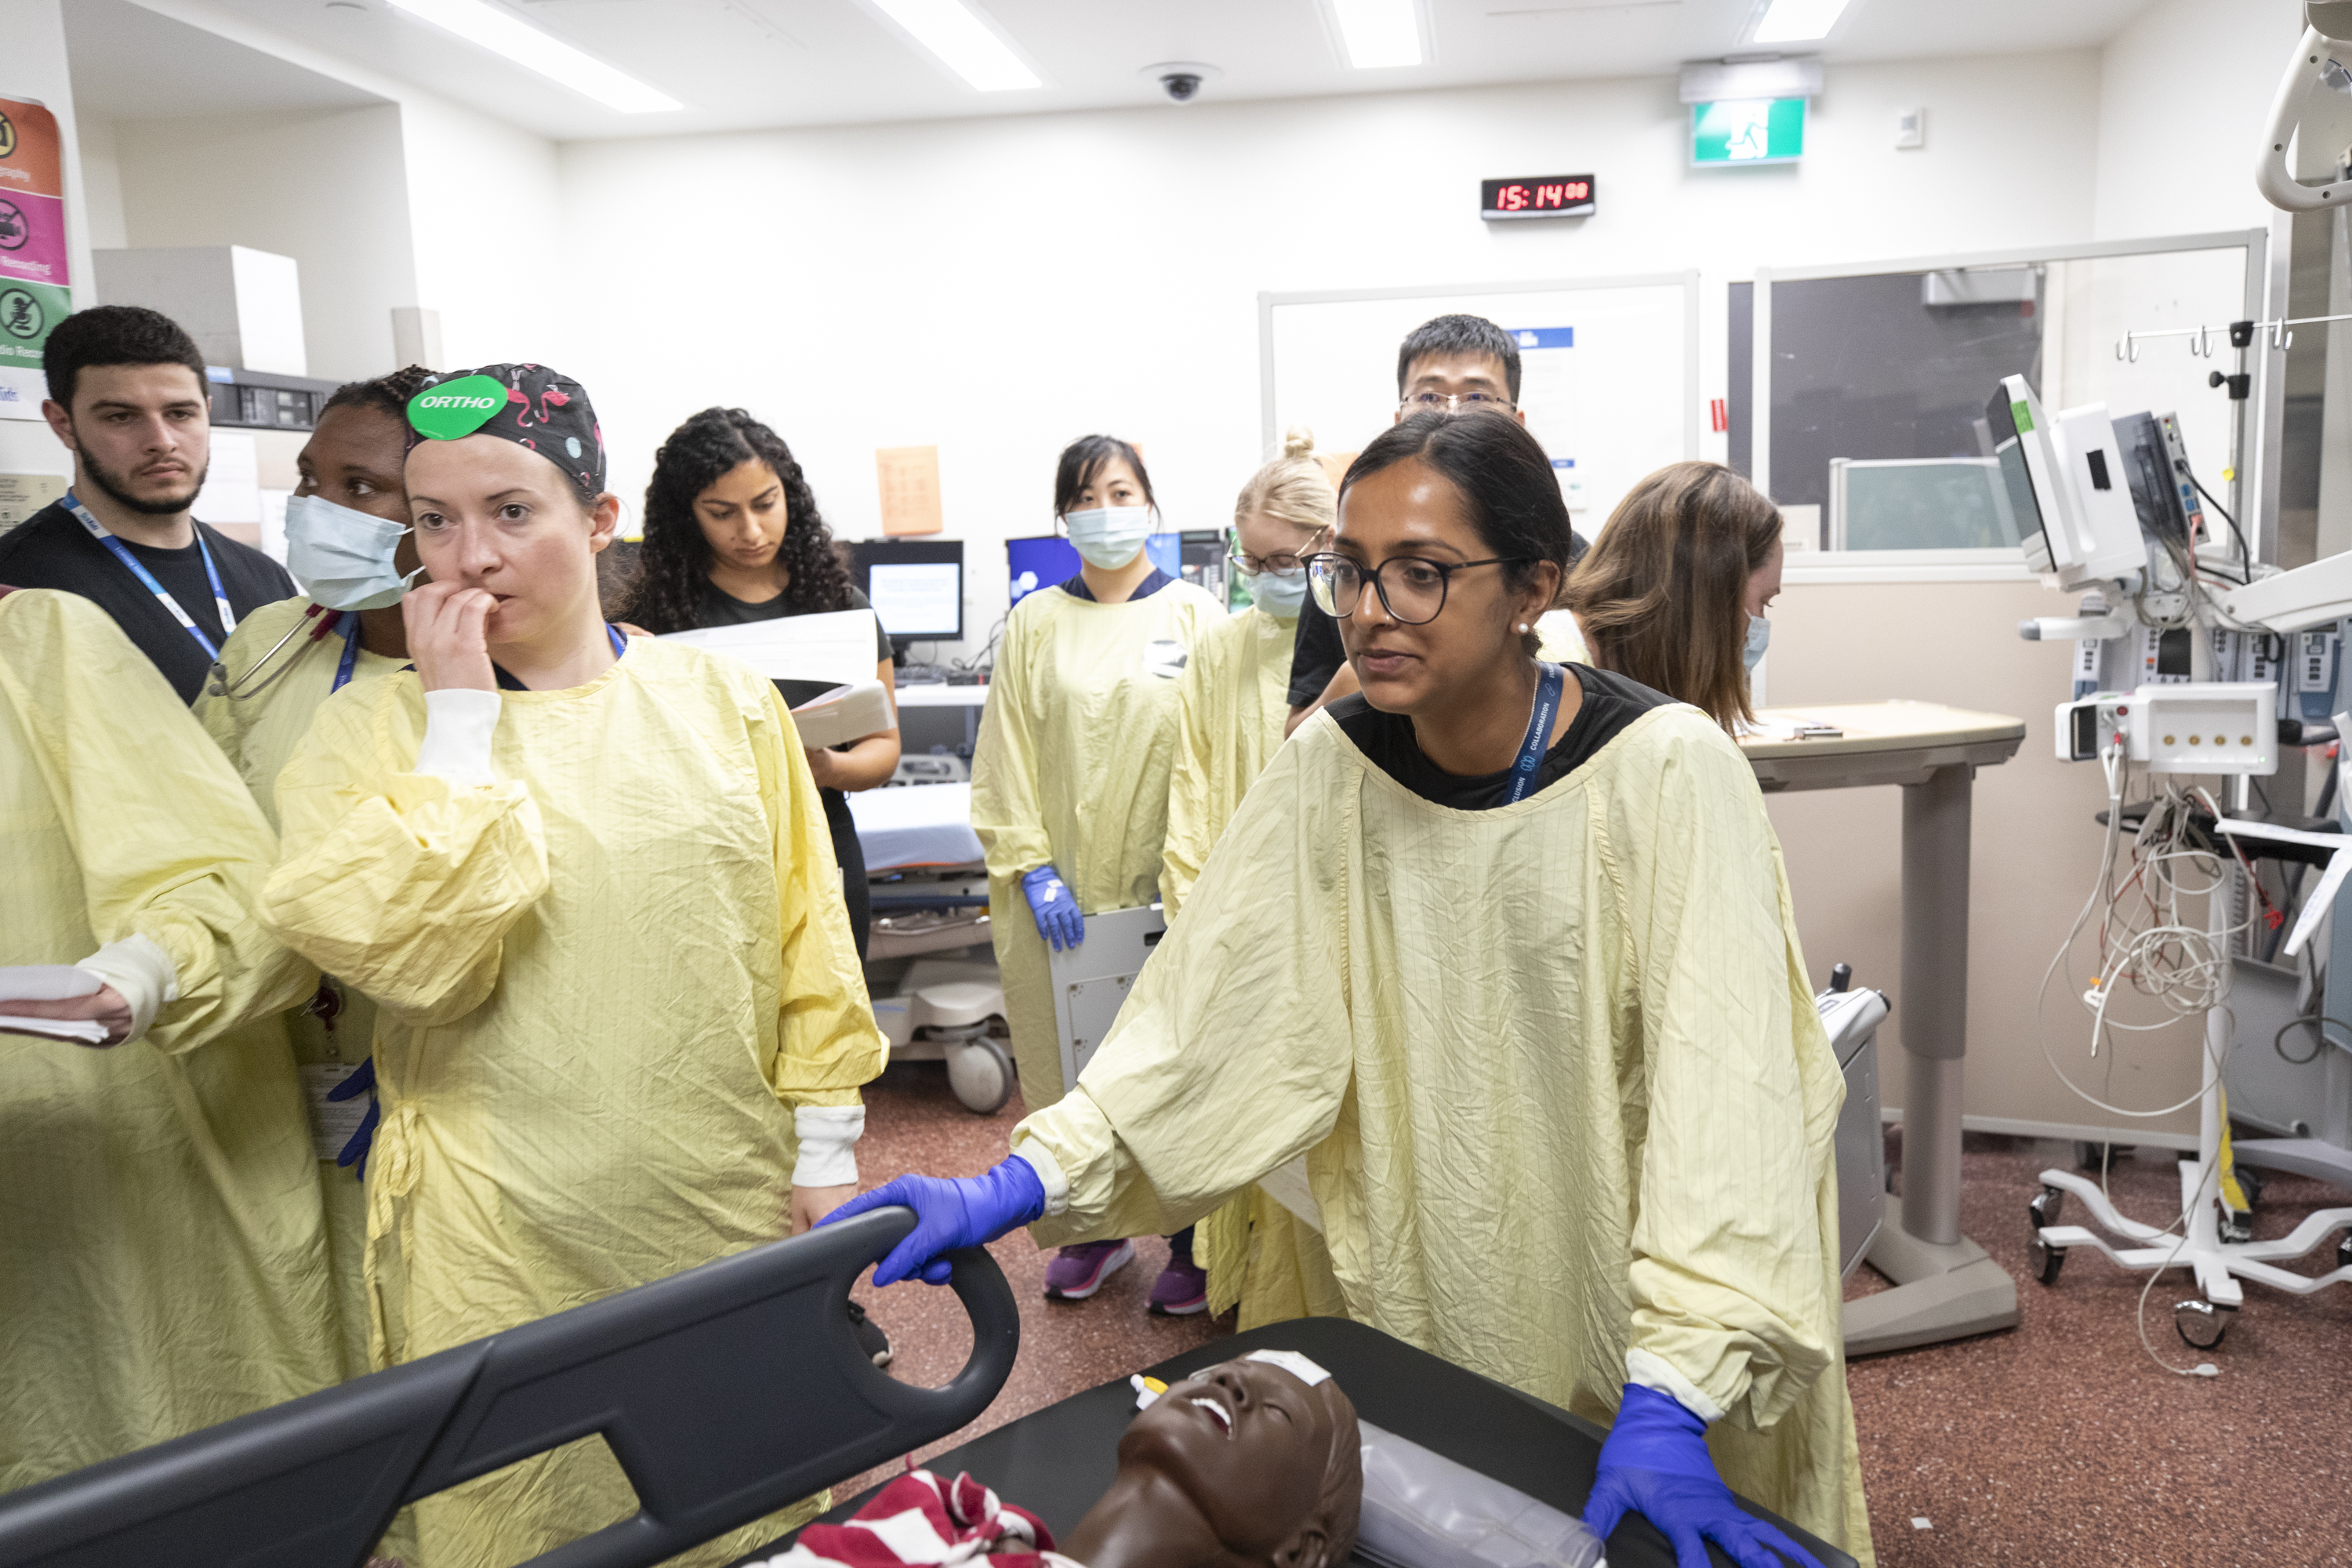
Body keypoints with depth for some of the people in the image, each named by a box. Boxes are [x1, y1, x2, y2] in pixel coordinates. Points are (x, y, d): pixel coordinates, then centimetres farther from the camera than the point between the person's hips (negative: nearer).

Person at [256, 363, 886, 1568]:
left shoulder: (721, 699, 0)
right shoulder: (374, 726, -3)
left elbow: (807, 936, 3)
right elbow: (406, 948, -19)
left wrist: (827, 1147, 2)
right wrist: (460, 714, -16)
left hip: (733, 1205, 2)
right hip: (506, 1244, -1)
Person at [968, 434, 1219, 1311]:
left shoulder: (1194, 616, 3)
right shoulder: (1035, 623, 7)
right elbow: (1004, 755, 5)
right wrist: (1032, 869, -3)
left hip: (1165, 881, -1)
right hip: (1061, 888, 2)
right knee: (1071, 1057, 8)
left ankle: (1190, 1240, 18)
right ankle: (1095, 1228, 26)